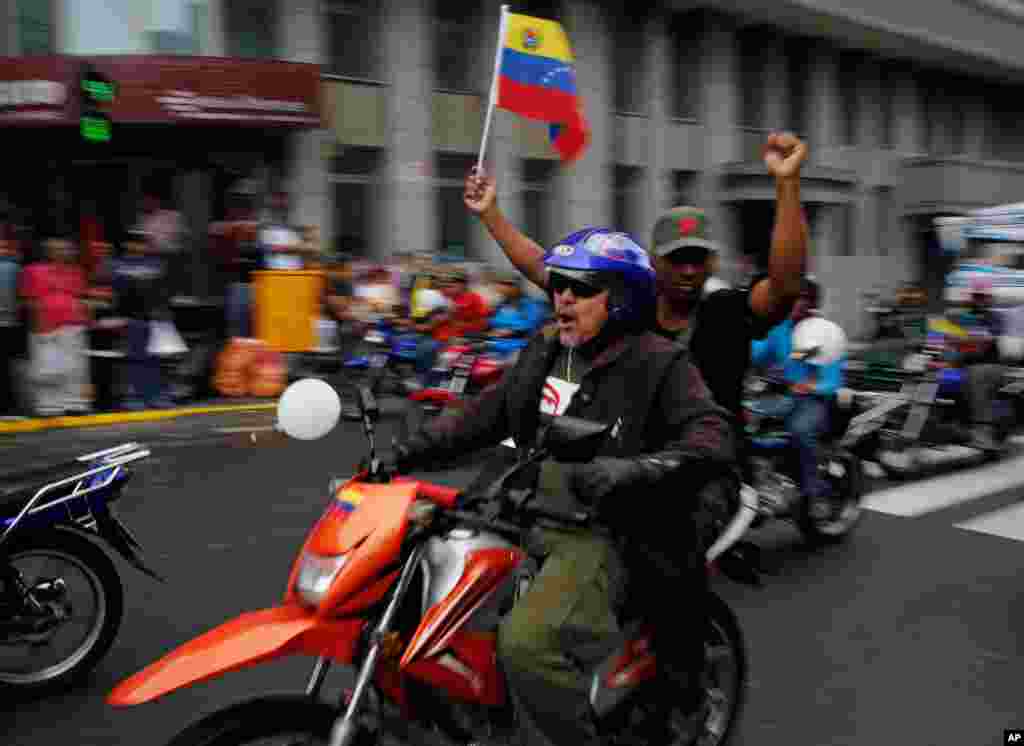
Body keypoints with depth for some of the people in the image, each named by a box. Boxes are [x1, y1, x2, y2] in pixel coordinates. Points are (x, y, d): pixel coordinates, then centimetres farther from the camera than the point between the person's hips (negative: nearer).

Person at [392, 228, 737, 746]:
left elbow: (715, 441, -19)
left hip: (605, 533, -8)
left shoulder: (657, 362, -8)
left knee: (527, 644, -29)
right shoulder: (545, 349, 13)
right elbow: (485, 413, 14)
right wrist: (407, 450, 3)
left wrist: (634, 469, -35)